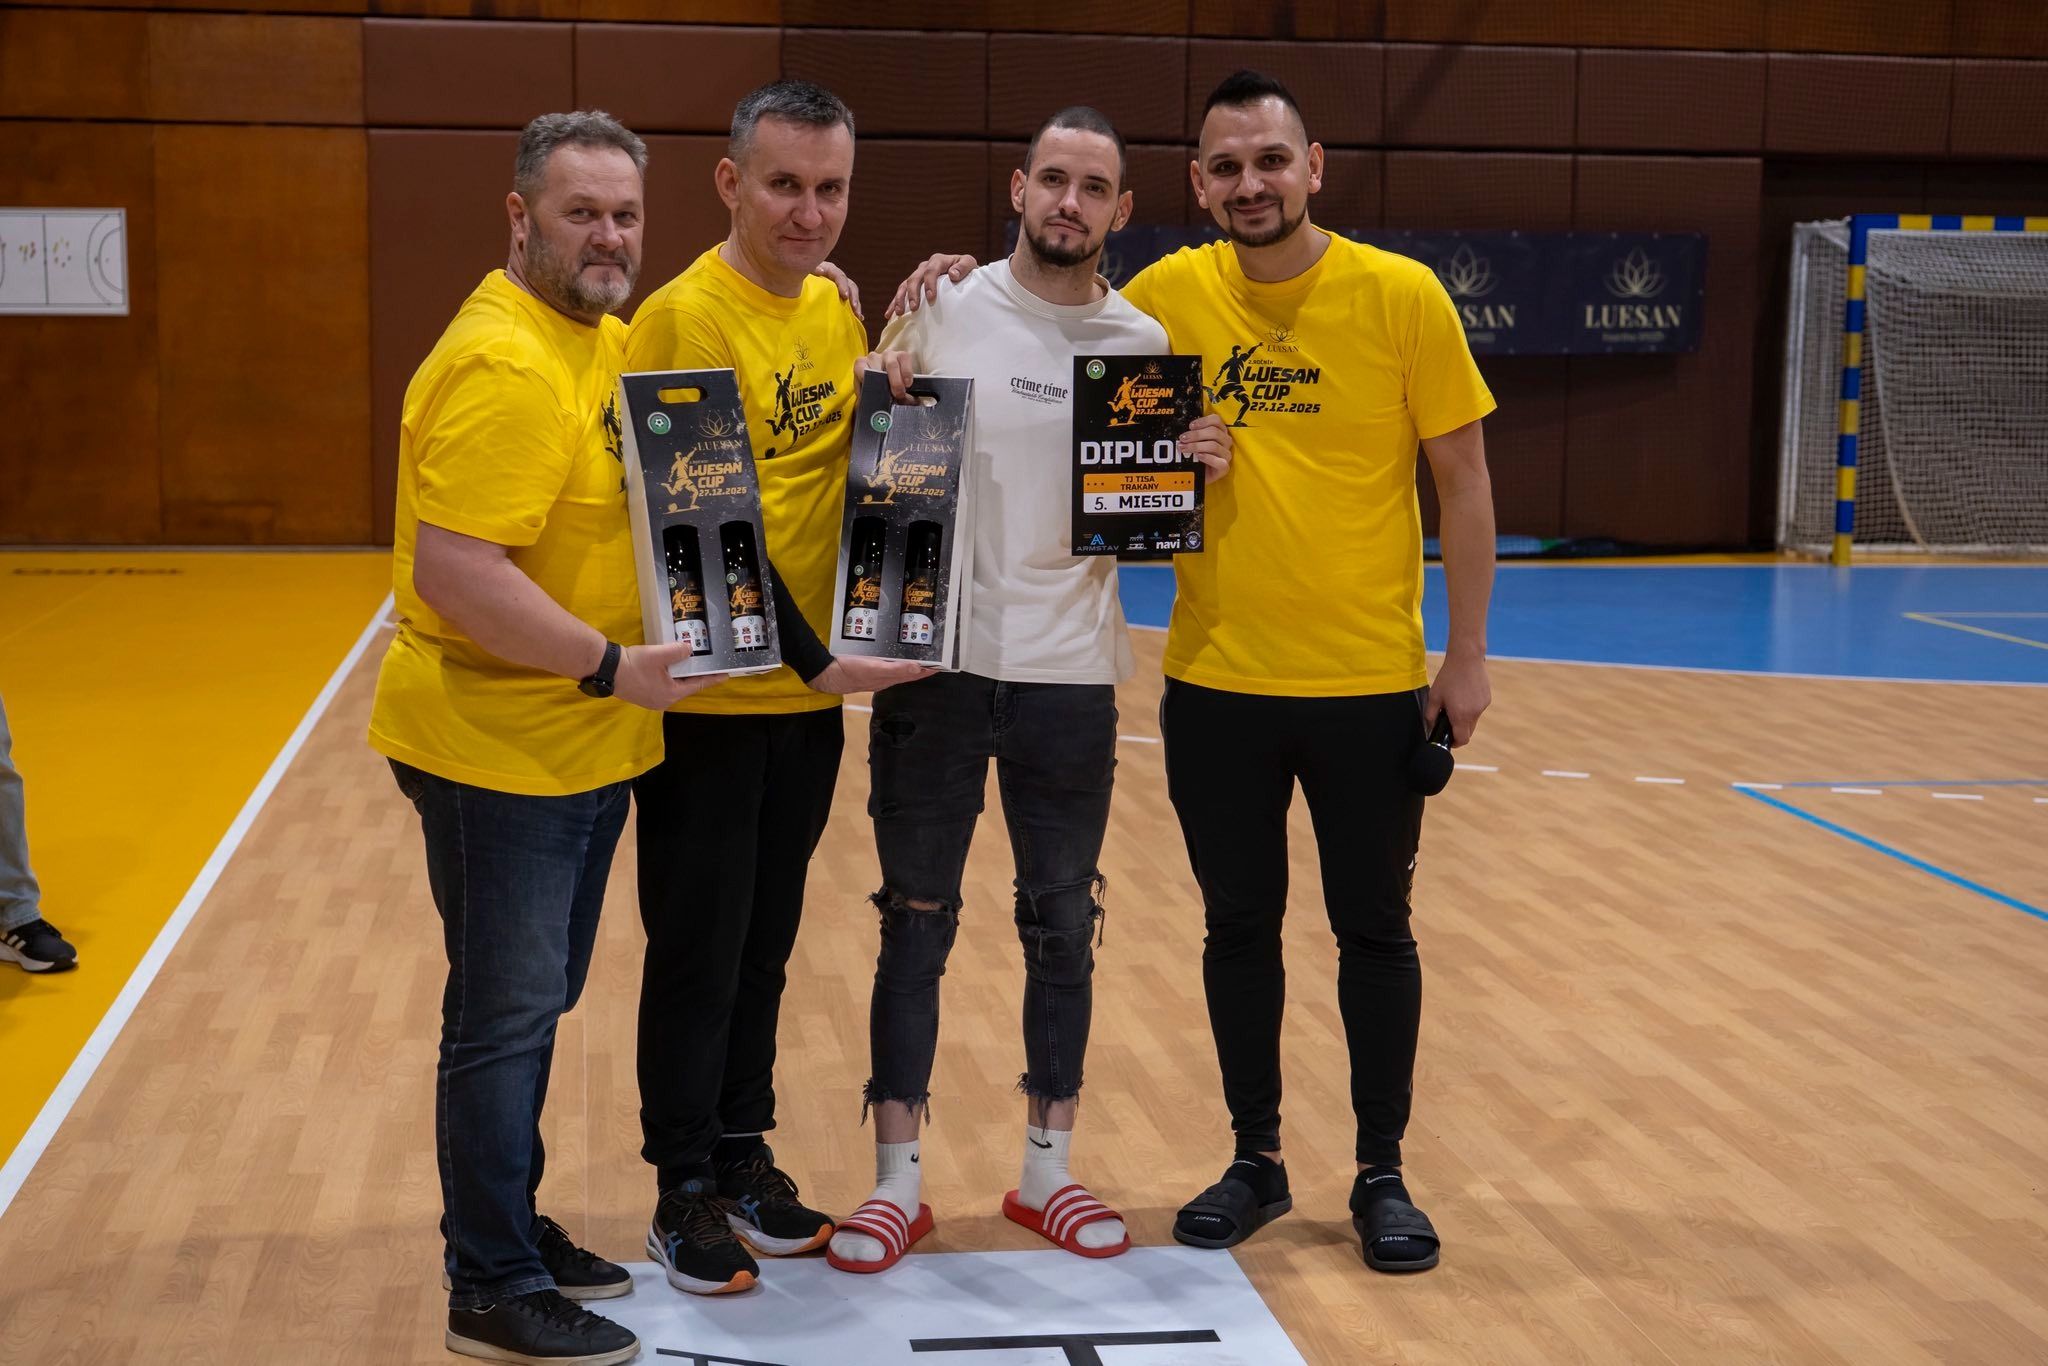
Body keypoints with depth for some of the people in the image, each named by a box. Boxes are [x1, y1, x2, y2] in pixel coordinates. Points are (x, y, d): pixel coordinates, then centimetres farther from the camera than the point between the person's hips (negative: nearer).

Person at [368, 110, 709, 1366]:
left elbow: (638, 498, 25)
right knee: (507, 1015, 2)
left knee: (537, 1003, 19)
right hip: (500, 753, -9)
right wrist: (611, 667, -23)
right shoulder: (504, 366, -21)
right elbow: (454, 573, -28)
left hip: (586, 744, 9)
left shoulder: (611, 339, 9)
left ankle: (514, 1227, 35)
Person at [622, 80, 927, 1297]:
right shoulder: (685, 315, -15)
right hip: (712, 694, -6)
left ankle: (742, 1152, 30)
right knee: (698, 950, 4)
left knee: (766, 944, 16)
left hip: (811, 692, 6)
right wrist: (814, 654, -20)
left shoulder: (835, 310, 7)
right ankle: (686, 1190, 17)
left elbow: (870, 462, 13)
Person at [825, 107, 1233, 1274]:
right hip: (937, 662, -1)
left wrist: (1202, 473, -12)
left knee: (1063, 926, 10)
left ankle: (1049, 1169, 25)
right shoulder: (942, 314, -1)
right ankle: (898, 1181, 16)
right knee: (917, 923, 5)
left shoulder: (1146, 343, 3)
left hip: (1070, 675, 2)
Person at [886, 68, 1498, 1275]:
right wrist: (966, 288, -4)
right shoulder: (1170, 295, -1)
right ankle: (1257, 1161, 29)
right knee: (1239, 927, 12)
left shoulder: (1400, 295, -8)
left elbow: (1463, 476, -4)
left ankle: (1383, 1175, 25)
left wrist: (1468, 655, -6)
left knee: (1374, 929, 10)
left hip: (1371, 682, -2)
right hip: (1216, 680, 2)